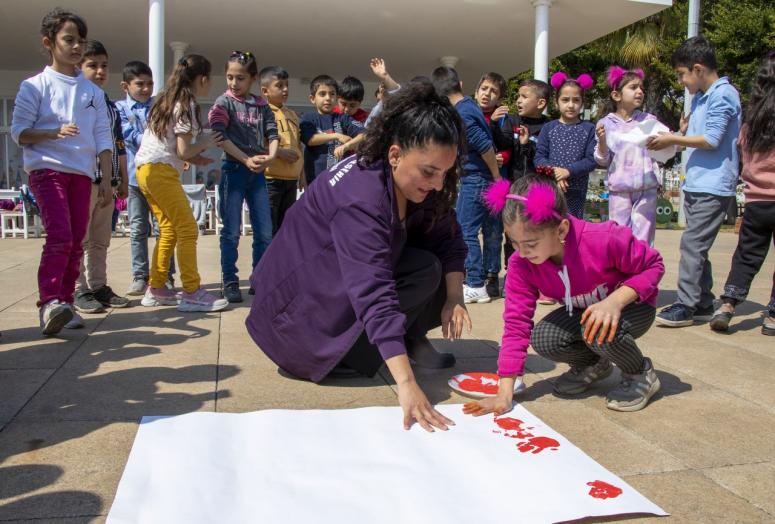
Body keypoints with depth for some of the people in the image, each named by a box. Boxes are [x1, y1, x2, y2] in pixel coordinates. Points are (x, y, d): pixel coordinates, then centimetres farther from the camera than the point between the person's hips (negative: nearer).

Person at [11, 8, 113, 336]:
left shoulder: (93, 92, 13)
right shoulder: (35, 86, 1)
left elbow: (103, 139, 10)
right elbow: (19, 132, -3)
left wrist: (106, 181, 4)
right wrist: (55, 132, -20)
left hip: (82, 174, 5)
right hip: (47, 170, -4)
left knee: (76, 242, 4)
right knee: (60, 236, -19)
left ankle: (64, 303, 13)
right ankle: (48, 303, -17)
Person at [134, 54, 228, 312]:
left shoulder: (167, 100, 20)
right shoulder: (186, 105, -7)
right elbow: (183, 151, -12)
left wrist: (195, 158, 15)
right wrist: (204, 143, 5)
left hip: (145, 168, 9)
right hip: (161, 171, -9)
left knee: (169, 230, 13)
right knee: (188, 230, -7)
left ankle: (156, 290, 17)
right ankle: (192, 293, -8)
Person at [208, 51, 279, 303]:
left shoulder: (262, 105, 9)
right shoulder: (224, 102, -3)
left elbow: (273, 134, 3)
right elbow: (220, 137, -12)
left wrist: (270, 156, -17)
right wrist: (247, 160, -20)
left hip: (258, 173, 4)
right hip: (233, 170, -4)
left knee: (264, 233, 5)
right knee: (231, 232, -1)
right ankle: (230, 283, 8)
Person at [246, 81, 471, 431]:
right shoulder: (361, 199, -35)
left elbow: (448, 239, -2)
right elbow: (375, 297, -42)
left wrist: (455, 298, -18)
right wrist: (406, 384, -47)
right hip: (301, 306, -8)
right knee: (425, 270, -22)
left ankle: (412, 340, 4)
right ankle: (345, 359, -11)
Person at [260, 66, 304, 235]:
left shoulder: (292, 114, 16)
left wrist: (302, 174, 18)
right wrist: (279, 152, -21)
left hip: (291, 179, 7)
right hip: (270, 178, -7)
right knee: (269, 228, -4)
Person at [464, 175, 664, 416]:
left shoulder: (605, 240, -35)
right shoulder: (521, 264, -23)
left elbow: (653, 265, -19)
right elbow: (516, 322, -21)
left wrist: (615, 301, -39)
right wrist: (504, 394, -27)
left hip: (632, 306, -4)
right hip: (581, 312, 4)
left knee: (600, 331, -36)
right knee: (543, 339, -24)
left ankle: (642, 374, -2)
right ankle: (593, 365, 10)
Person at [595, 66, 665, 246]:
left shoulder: (649, 120, 6)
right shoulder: (606, 123, 1)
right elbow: (603, 160, 3)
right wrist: (602, 141, -14)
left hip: (647, 187, 1)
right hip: (619, 189, -1)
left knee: (643, 239, 3)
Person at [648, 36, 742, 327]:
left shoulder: (723, 94, -11)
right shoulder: (699, 97, 17)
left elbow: (712, 140, -17)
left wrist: (673, 139, -9)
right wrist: (675, 140, 6)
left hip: (713, 186, -9)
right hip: (696, 184, 9)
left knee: (692, 244, -10)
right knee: (696, 247, 11)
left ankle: (686, 305, -5)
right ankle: (703, 303, 19)